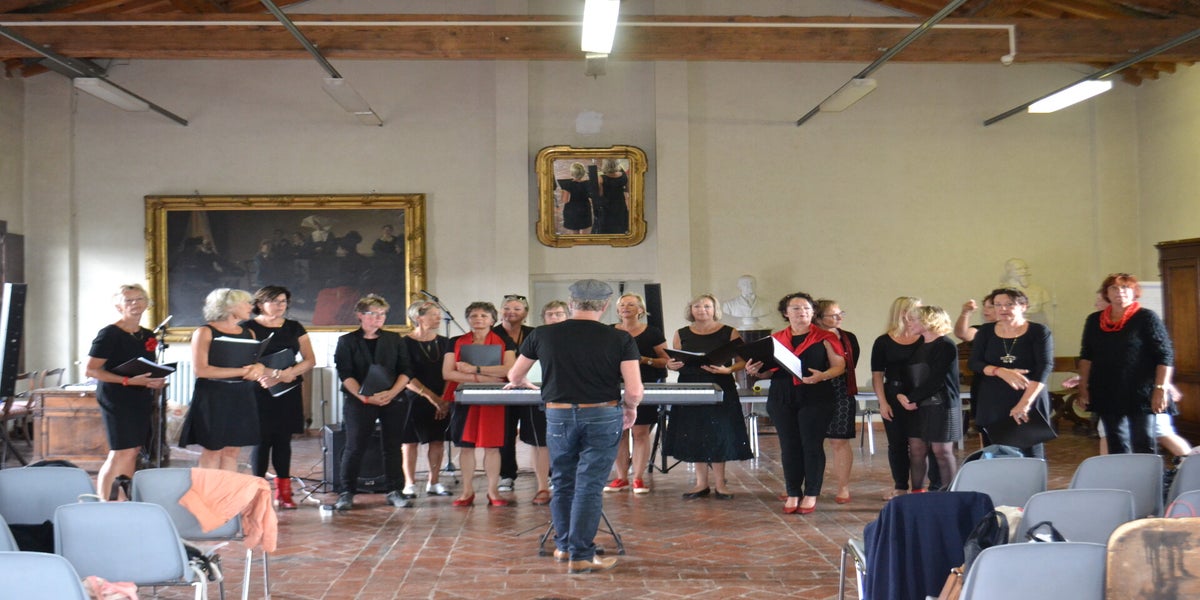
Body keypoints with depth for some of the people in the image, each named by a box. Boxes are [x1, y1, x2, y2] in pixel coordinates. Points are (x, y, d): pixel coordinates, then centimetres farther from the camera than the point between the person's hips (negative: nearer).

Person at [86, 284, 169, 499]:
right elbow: (91, 370, -14)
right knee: (120, 453, -11)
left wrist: (157, 381, 3)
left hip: (142, 400, 7)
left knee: (132, 452, 9)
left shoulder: (148, 336, 13)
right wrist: (128, 381, -22)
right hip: (117, 400, -7)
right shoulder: (109, 334, -9)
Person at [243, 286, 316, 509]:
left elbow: (310, 360, 6)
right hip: (259, 392, -4)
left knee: (283, 439, 6)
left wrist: (289, 373, -12)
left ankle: (283, 491, 12)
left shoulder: (294, 328, 11)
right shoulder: (248, 328, 0)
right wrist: (269, 374, -22)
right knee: (262, 440, -3)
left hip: (288, 392, 4)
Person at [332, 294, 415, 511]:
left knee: (393, 446, 4)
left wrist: (392, 393, -13)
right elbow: (345, 374, -4)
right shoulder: (347, 341, 5)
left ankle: (395, 491, 12)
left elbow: (406, 371, 4)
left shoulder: (394, 340, 11)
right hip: (358, 401, -2)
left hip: (393, 400, 2)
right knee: (354, 447, -4)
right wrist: (364, 397, -17)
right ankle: (345, 493, 5)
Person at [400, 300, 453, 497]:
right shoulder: (406, 343, -6)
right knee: (410, 441, 0)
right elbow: (406, 377, -12)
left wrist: (445, 400, -7)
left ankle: (434, 483, 16)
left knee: (438, 441, 5)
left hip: (441, 402, 4)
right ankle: (410, 484, 8)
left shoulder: (445, 343, 9)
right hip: (414, 400, -4)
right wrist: (431, 396, -17)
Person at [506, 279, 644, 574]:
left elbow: (514, 377, 14)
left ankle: (563, 546, 30)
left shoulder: (543, 335, 1)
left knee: (562, 482, 18)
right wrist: (630, 407, 11)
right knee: (589, 486, 4)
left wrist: (523, 383, 37)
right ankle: (581, 556, 6)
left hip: (558, 415, 2)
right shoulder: (619, 339, -6)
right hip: (602, 416, -2)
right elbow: (634, 391, -11)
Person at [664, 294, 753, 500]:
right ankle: (702, 483, 16)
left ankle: (719, 483, 10)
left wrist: (727, 370, -21)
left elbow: (742, 360, -4)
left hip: (720, 390, -3)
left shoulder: (729, 333, 0)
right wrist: (670, 366, -11)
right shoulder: (682, 334, 8)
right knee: (693, 435, 5)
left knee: (719, 435, -1)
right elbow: (675, 361, 11)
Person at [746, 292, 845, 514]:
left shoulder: (824, 338, 2)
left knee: (812, 445, -1)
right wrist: (756, 370, -4)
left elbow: (839, 366, 0)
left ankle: (811, 495, 10)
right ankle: (793, 494, 14)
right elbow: (770, 369, 17)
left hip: (816, 398, -3)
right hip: (782, 399, 3)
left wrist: (822, 376, -18)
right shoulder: (776, 338, 12)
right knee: (789, 446, 5)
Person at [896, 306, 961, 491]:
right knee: (916, 449, 6)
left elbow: (935, 380, -16)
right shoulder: (918, 346, 15)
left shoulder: (945, 345, -10)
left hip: (941, 405, -7)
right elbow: (909, 376, 14)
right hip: (917, 406, 7)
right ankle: (917, 492, 14)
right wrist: (900, 395, -5)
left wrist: (912, 398, -14)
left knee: (942, 450, -2)